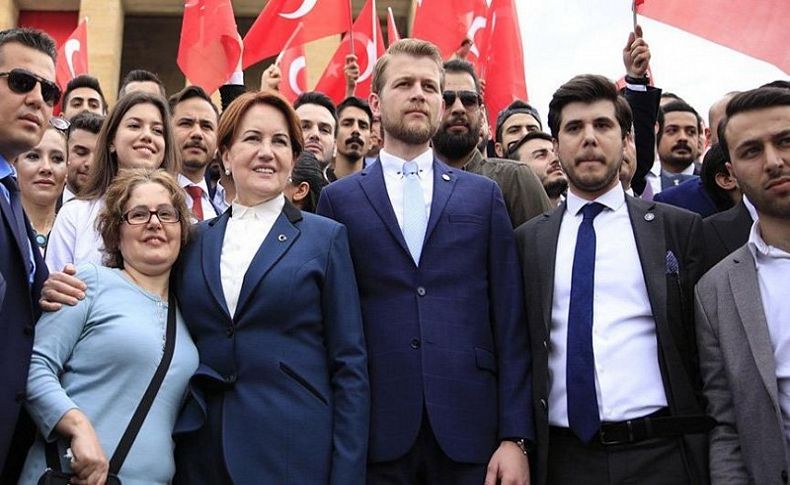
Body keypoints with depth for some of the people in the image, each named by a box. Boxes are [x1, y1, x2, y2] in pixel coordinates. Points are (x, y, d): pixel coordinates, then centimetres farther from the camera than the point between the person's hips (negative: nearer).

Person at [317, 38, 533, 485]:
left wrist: (515, 436, -2)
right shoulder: (339, 200, 6)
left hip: (469, 429, 1)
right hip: (376, 430, -1)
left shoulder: (483, 195, 8)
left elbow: (510, 323, 4)